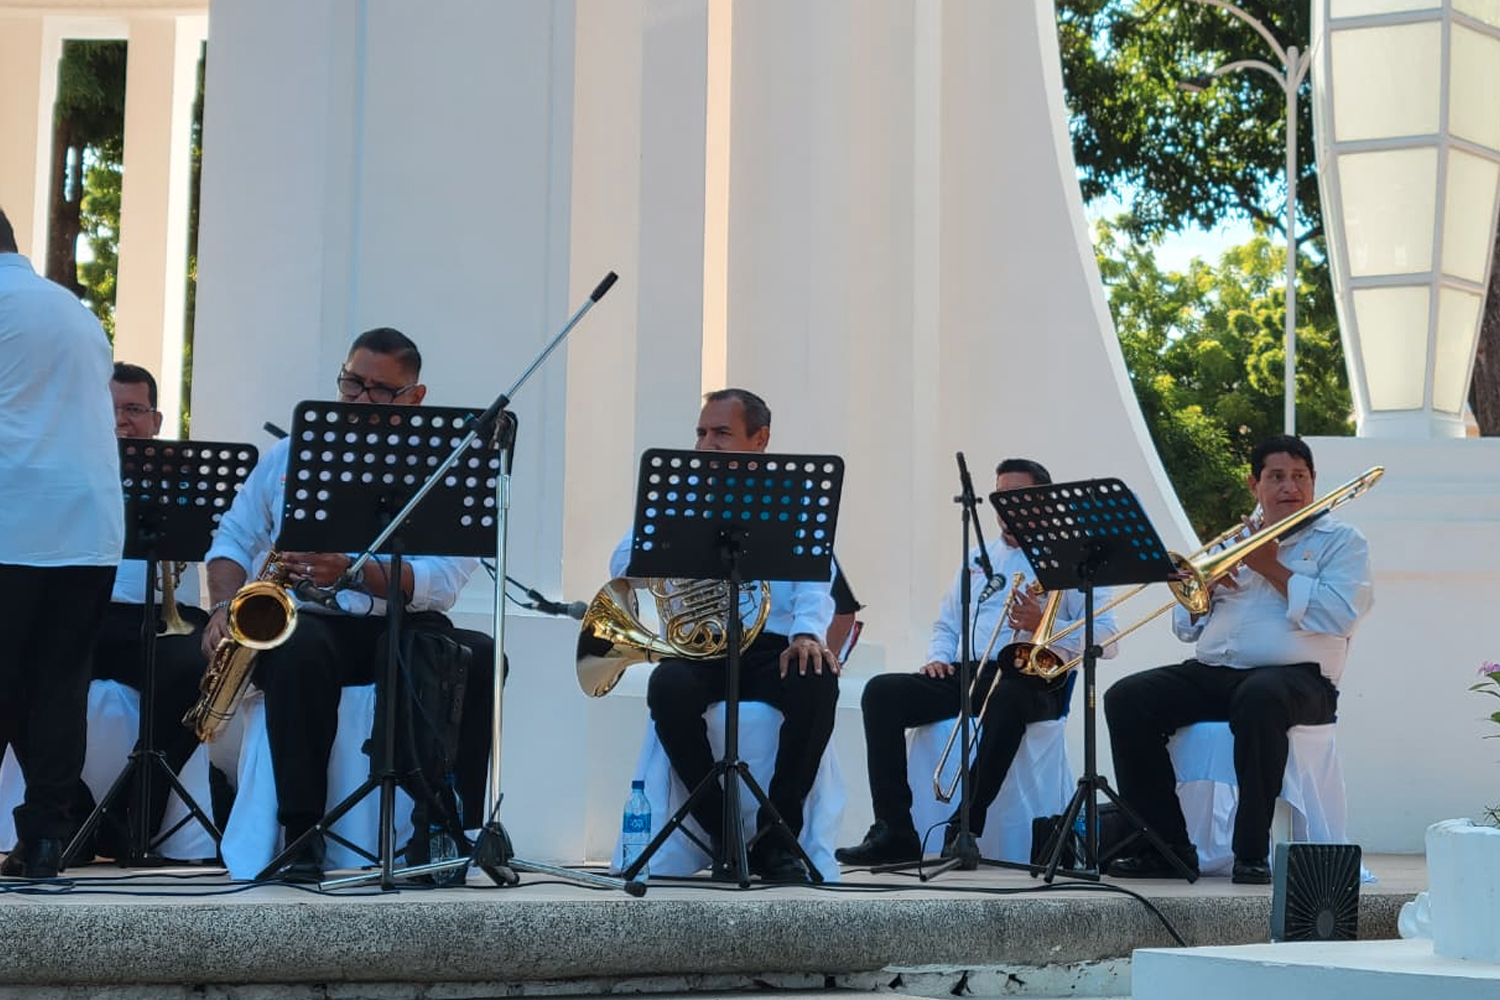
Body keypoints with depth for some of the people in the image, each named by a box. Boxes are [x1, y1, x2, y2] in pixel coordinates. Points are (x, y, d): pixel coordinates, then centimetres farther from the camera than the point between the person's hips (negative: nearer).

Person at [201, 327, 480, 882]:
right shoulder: (291, 454, 14)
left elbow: (443, 579, -11)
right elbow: (233, 539, 16)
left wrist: (353, 574, -27)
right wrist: (225, 606, -6)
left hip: (396, 627, 0)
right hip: (304, 624, 1)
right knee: (300, 650, -37)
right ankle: (303, 834, -31)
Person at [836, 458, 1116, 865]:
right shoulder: (977, 557, 26)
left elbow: (1105, 638, -4)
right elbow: (946, 625, 28)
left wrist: (1043, 626, -18)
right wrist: (938, 658, 6)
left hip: (1029, 681, -5)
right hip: (964, 675, 5)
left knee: (1006, 700, -42)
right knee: (881, 692, -18)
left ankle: (965, 828, -35)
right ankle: (894, 831, -24)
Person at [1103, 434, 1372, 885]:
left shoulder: (1341, 541, 10)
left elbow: (1339, 616, -10)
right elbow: (1187, 628, 22)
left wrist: (1271, 568, -5)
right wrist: (1204, 584, 2)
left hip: (1295, 675, -5)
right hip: (1211, 674, 6)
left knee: (1259, 698, -41)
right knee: (1126, 698, -17)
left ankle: (1252, 853, -31)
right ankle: (1168, 847, -15)